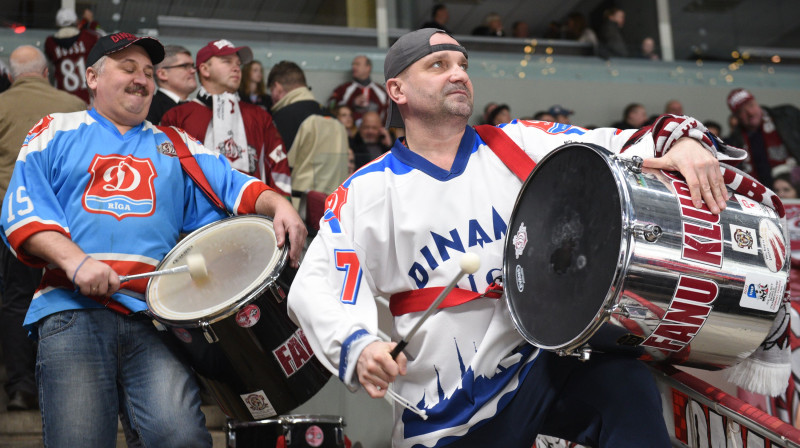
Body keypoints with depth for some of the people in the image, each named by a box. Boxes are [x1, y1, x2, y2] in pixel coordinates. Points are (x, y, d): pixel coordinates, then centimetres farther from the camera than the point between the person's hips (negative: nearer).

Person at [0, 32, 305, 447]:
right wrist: (75, 260, -12)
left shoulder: (176, 146, 25)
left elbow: (234, 186, 13)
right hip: (72, 308, -1)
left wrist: (278, 205, -9)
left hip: (154, 314, 2)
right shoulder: (56, 132, 17)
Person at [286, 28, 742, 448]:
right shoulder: (366, 192, 2)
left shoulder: (520, 145, 9)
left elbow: (612, 147, 0)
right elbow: (316, 287, -4)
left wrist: (682, 139, -20)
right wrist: (358, 347, -23)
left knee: (625, 385, -25)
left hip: (547, 355, 1)